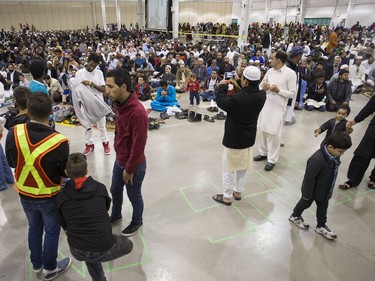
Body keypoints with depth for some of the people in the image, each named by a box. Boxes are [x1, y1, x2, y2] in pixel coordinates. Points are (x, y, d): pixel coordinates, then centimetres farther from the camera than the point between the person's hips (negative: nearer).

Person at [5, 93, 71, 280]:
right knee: (52, 231, 19)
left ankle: (36, 264, 47)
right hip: (49, 196, -4)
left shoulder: (13, 133, -19)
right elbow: (66, 172, -15)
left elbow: (11, 162, -2)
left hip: (24, 194, 4)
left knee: (34, 227, 27)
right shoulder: (59, 141, -30)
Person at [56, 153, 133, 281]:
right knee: (128, 245, 26)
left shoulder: (61, 198, -3)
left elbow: (65, 226, 11)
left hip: (76, 251, 3)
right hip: (103, 250, -3)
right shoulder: (100, 188, -5)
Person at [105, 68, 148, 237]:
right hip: (119, 160, 8)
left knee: (134, 196, 15)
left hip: (134, 164, -8)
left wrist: (129, 169, -15)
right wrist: (120, 158, 14)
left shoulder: (137, 112, -31)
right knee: (115, 190, 26)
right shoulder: (119, 104, -3)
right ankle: (115, 215, 54)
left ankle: (137, 222, 43)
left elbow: (138, 145, -25)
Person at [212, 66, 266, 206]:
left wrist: (222, 87, 4)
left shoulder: (236, 99, -30)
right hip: (249, 137, 6)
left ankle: (227, 197, 23)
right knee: (243, 166, 22)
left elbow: (220, 101, -11)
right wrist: (238, 86, 8)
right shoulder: (261, 95, -12)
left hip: (234, 138, -6)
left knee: (229, 168, 11)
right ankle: (238, 192, 38)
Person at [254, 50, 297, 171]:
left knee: (274, 133, -1)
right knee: (263, 130, 14)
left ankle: (272, 159, 12)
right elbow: (261, 85, 15)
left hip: (278, 108, -6)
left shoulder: (290, 73, -11)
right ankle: (264, 152, 32)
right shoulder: (270, 71, 5)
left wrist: (278, 90, -23)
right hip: (265, 105, 6)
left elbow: (293, 94, -11)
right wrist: (263, 87, -9)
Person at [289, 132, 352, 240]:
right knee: (306, 203, 19)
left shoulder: (334, 155, -14)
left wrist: (329, 190, 16)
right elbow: (309, 179, -30)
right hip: (312, 190, -6)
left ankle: (321, 226, 45)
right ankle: (295, 216, 47)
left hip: (325, 190, 7)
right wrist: (307, 195, -19)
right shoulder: (317, 160, -40)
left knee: (323, 207, 23)